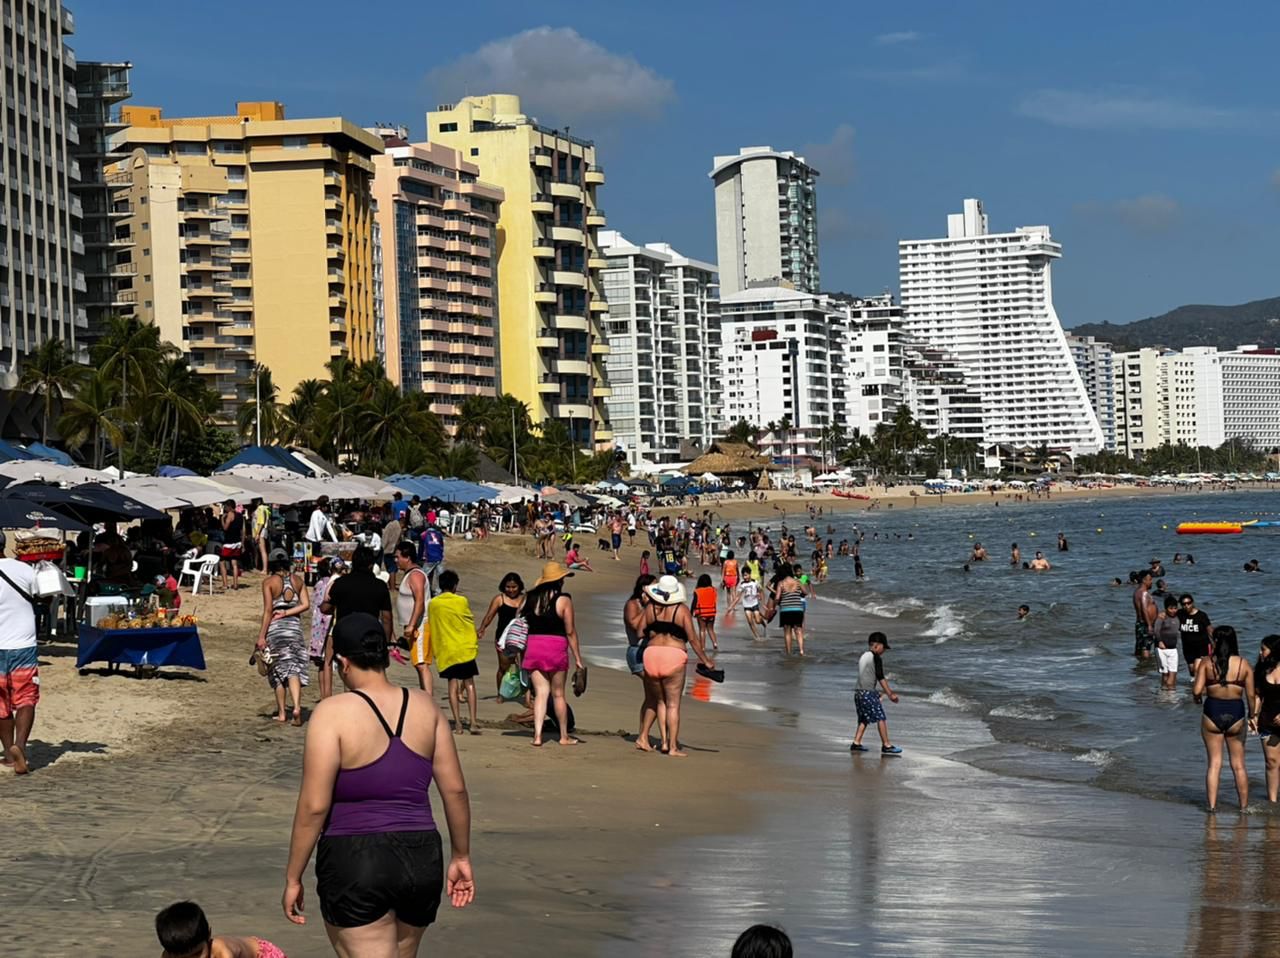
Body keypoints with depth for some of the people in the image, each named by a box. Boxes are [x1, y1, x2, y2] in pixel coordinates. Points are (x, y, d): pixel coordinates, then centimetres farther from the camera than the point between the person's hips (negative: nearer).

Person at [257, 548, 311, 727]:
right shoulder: (298, 580, 6)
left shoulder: (269, 582, -4)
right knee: (294, 668, 0)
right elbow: (306, 604, -2)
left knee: (278, 669, 8)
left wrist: (262, 635, -7)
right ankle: (297, 706, -22)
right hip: (295, 625, 2)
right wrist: (287, 613, -1)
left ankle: (281, 713, 12)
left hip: (275, 627, -2)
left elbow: (268, 610, -9)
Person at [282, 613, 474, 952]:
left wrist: (293, 877, -4)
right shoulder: (424, 706, 4)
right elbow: (455, 788, 5)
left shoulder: (333, 713, -11)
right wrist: (461, 856, 16)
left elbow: (314, 806, -13)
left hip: (355, 861, -5)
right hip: (422, 858, 6)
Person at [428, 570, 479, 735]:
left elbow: (431, 626, 8)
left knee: (453, 684, 5)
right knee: (469, 683, 6)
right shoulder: (462, 601, -6)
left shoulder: (433, 604, 0)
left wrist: (435, 650, 18)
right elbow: (471, 622, 5)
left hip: (445, 649, 1)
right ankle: (473, 723, -1)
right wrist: (475, 640, 22)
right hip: (465, 648, -1)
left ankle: (458, 723, -4)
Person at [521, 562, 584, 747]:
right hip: (556, 647, -3)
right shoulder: (563, 600, -6)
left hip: (533, 645, 3)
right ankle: (564, 736, 18)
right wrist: (578, 658, -1)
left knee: (540, 693, 5)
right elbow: (570, 631, -6)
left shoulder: (529, 598, 6)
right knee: (558, 694, 8)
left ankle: (537, 735, -5)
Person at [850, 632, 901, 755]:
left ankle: (856, 743, 13)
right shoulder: (876, 658, -9)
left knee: (864, 719, 16)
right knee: (881, 718, -5)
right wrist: (890, 694, -8)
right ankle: (886, 745, -5)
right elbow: (881, 678, -12)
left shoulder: (863, 657, 17)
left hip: (858, 692, 9)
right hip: (869, 693, -9)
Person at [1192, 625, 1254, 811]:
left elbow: (1197, 691, -11)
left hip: (1213, 712, -1)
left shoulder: (1206, 662, -7)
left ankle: (1212, 805, 5)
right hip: (1235, 713, 1)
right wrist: (1252, 716, 13)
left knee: (1214, 763, 8)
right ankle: (1244, 806, 18)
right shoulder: (1243, 664, -3)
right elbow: (1251, 695, -1)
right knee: (1238, 765, 13)